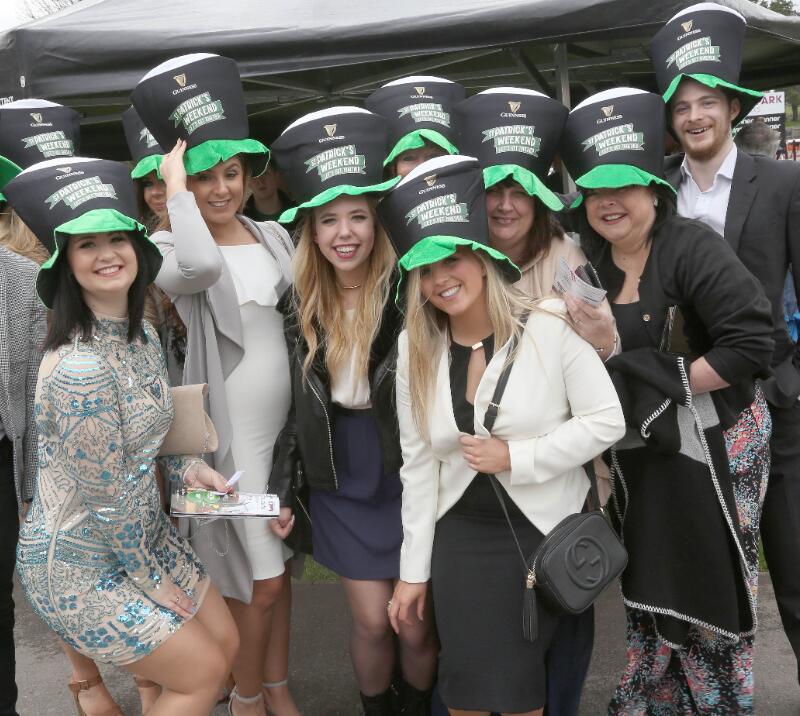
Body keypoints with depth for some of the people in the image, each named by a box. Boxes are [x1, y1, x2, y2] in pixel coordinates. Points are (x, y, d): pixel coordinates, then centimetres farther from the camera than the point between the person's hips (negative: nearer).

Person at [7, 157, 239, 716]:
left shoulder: (140, 334, -2)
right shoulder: (80, 369, -30)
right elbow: (108, 500, -23)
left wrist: (188, 467, -2)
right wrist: (153, 580, -11)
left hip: (142, 533, 8)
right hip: (79, 567, -8)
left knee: (225, 642, 14)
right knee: (204, 671, 3)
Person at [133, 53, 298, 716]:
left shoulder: (273, 235, 7)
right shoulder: (170, 248, -10)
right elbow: (200, 266, -34)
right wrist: (176, 187, -23)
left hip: (287, 424, 5)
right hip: (231, 433, -5)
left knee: (280, 567, 17)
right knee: (259, 579, 2)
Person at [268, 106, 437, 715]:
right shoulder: (301, 305, -2)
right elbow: (301, 405, 6)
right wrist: (284, 487, 6)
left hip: (408, 480, -2)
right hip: (339, 485, 3)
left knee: (415, 624, 7)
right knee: (372, 621, 9)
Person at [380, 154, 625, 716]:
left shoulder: (549, 325, -12)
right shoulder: (416, 350, -1)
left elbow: (606, 421, -11)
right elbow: (418, 465, 1)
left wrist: (516, 457, -18)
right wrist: (414, 570, 2)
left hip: (546, 529, -3)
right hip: (462, 536, 3)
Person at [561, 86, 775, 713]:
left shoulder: (690, 247, -15)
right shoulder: (593, 265, 5)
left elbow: (752, 342, -23)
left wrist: (668, 388, -18)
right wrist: (588, 337, -7)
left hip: (710, 446, -6)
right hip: (641, 455, 6)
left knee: (708, 594, 7)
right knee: (654, 589, 15)